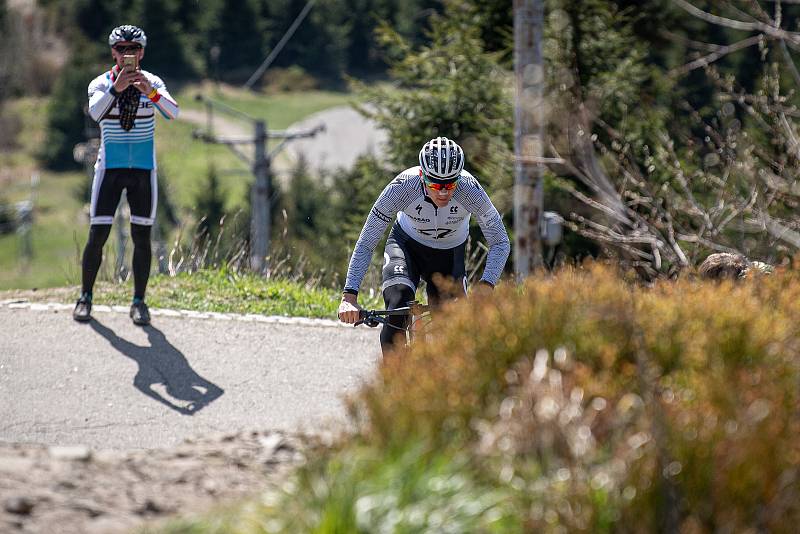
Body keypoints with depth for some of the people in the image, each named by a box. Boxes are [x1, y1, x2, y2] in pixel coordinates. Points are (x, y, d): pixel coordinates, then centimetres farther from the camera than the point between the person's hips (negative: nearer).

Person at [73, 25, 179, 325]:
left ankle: (139, 302, 7)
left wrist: (150, 92, -35)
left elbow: (173, 113, -17)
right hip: (110, 168, -1)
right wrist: (115, 89, -36)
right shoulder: (101, 84, -2)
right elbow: (95, 112, -22)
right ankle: (85, 297, 10)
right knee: (97, 235, -3)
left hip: (144, 170, 1)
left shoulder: (152, 83, 0)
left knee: (141, 236, 1)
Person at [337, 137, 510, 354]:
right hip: (406, 244, -1)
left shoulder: (469, 189, -32)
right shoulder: (403, 187, -34)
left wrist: (485, 287, -43)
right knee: (397, 311, -26)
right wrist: (349, 296, -39)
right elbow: (365, 244, -29)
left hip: (449, 253, 1)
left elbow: (501, 243, -26)